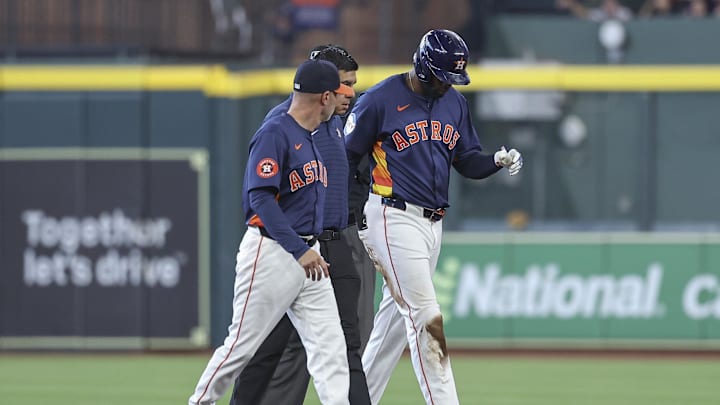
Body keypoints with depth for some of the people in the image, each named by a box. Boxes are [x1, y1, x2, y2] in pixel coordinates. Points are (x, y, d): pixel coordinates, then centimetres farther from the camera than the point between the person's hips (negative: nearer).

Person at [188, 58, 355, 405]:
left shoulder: (311, 138, 15)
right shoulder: (274, 134, -14)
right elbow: (261, 198, -21)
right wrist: (299, 251, -25)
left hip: (307, 255, 9)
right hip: (271, 254, -9)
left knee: (329, 344, -2)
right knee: (243, 342, -1)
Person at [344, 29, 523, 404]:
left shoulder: (455, 103, 11)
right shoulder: (380, 100, -9)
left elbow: (467, 160, 16)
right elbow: (345, 158, -4)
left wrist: (497, 160, -7)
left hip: (432, 222, 7)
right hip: (395, 218, -7)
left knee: (396, 317, 13)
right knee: (426, 317, -12)